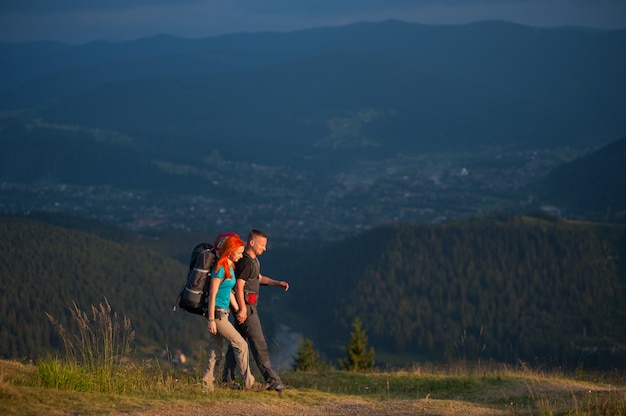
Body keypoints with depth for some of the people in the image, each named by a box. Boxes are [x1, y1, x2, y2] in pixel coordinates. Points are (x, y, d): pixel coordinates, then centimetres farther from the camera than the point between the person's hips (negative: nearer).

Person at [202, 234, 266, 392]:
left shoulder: (230, 267, 12)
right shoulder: (220, 269, -16)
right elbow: (212, 295, -17)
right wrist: (211, 320, -19)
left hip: (223, 313, 9)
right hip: (216, 313, -9)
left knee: (216, 352, 10)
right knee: (241, 345, -7)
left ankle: (206, 383, 15)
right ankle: (249, 382, -2)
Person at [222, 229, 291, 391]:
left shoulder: (253, 260, 15)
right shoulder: (246, 262, -17)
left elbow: (259, 278, 29)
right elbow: (239, 286, -22)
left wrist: (278, 283, 18)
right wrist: (243, 309, -25)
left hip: (247, 306, 10)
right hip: (245, 306, -10)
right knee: (259, 343, -9)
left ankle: (227, 378, 17)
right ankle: (272, 380, -10)